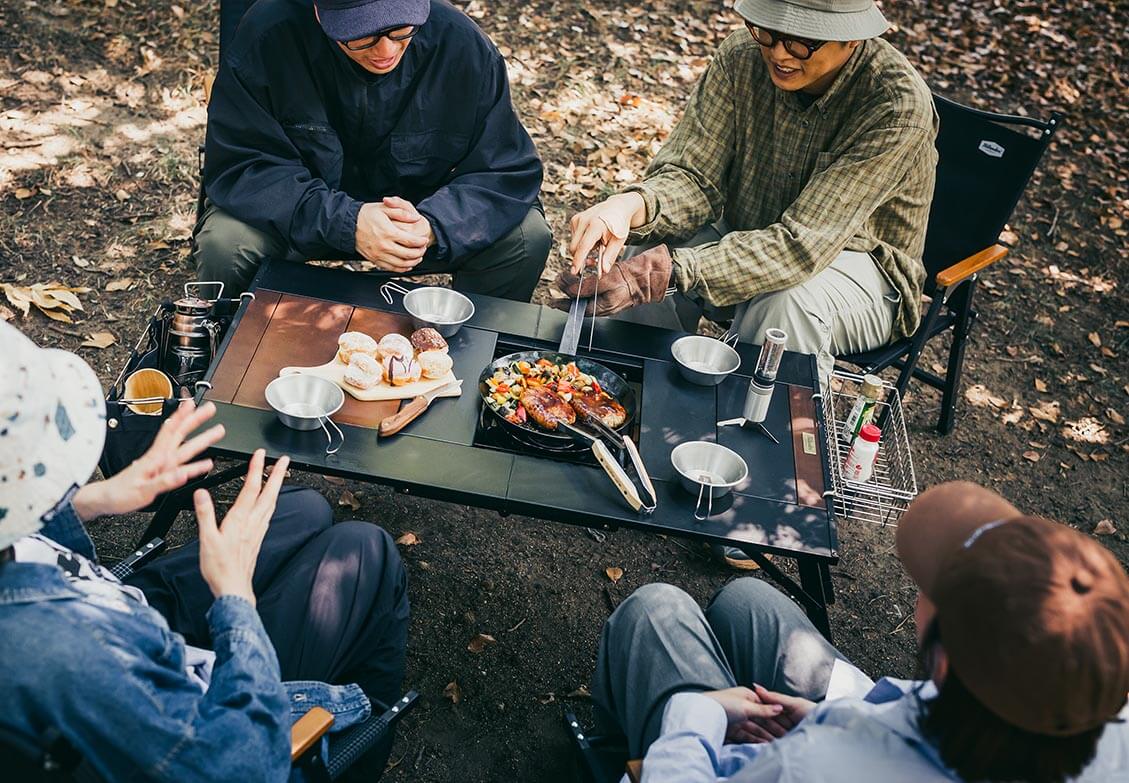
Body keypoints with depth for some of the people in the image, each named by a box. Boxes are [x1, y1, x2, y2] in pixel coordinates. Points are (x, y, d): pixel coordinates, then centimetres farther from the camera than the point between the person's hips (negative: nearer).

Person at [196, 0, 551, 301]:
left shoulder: (464, 47, -19)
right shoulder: (268, 36, -23)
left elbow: (508, 173, -15)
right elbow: (236, 167, -22)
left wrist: (432, 226, -36)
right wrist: (345, 222, -37)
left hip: (421, 214, 1)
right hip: (306, 211, -1)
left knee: (528, 237, -20)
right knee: (223, 243, -30)